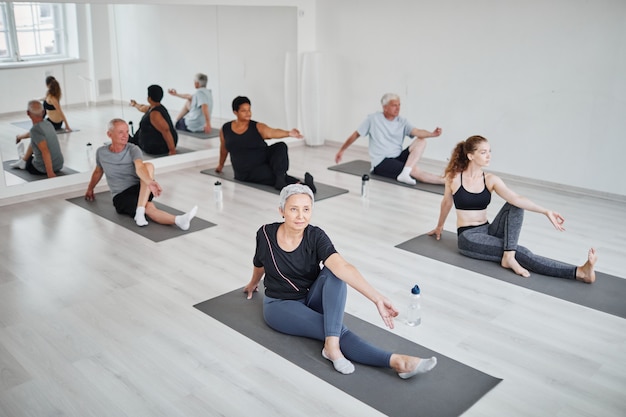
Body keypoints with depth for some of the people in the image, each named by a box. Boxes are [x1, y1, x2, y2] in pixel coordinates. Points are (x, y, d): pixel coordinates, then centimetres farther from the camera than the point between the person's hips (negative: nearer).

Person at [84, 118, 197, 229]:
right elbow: (98, 171, 22)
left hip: (139, 189, 1)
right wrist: (90, 189, 36)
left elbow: (139, 167, -28)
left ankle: (140, 212, -41)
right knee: (149, 208, -33)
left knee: (148, 166, -32)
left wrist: (150, 181, -49)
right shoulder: (101, 153, 1)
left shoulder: (133, 149, -7)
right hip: (121, 197, 0)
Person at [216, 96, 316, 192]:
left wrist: (289, 133, -45)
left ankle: (280, 179, -40)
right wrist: (221, 165, 34)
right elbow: (224, 148, 19)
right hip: (247, 173, -1)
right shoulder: (225, 129, 1)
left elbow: (272, 132, -25)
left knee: (280, 146, -30)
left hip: (264, 159, 1)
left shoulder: (258, 127, -5)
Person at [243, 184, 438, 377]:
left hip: (311, 299, 2)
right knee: (338, 330, -28)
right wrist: (253, 283, 28)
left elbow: (342, 267, -34)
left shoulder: (315, 236, -18)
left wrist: (376, 298, -48)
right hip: (280, 305, -1)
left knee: (334, 273, -33)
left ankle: (332, 343, -38)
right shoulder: (266, 234, -16)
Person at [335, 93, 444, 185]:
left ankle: (405, 173, -38)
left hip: (398, 158, 5)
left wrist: (432, 134, -33)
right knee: (414, 170, -28)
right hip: (381, 163, -5)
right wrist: (341, 151, 12)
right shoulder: (373, 119, -2)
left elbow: (417, 132, -12)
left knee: (421, 141, -21)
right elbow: (355, 135, 7)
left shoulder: (402, 121, 6)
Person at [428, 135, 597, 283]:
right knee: (519, 252, -24)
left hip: (487, 231, 5)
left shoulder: (490, 180, -1)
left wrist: (546, 211, -30)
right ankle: (578, 272, -34)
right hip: (468, 237, -4)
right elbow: (446, 203, 10)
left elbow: (515, 198, -16)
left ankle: (509, 255, -33)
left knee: (515, 206, -22)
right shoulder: (454, 177, -8)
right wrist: (439, 226, 23)